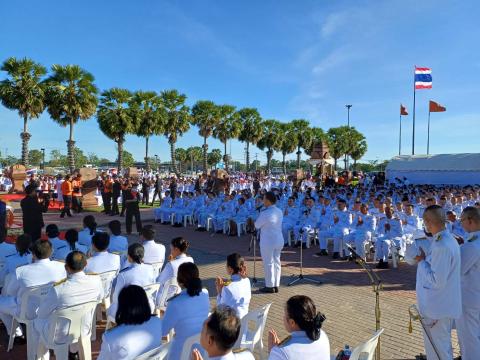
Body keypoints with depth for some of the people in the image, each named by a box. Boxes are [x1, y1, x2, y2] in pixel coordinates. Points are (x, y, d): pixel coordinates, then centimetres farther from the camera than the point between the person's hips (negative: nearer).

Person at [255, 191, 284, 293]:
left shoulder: (265, 213, -20)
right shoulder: (279, 211, 5)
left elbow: (257, 225, -9)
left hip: (268, 241, -7)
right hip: (279, 240, 7)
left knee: (268, 263, 3)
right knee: (277, 262, 13)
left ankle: (270, 286, 11)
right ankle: (276, 285, 21)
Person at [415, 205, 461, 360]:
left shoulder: (441, 246, -27)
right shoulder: (449, 240, 5)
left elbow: (437, 281, -26)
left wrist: (422, 261, -17)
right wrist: (426, 258, 6)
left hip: (437, 309, -10)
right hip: (445, 305, 10)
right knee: (444, 346, 26)